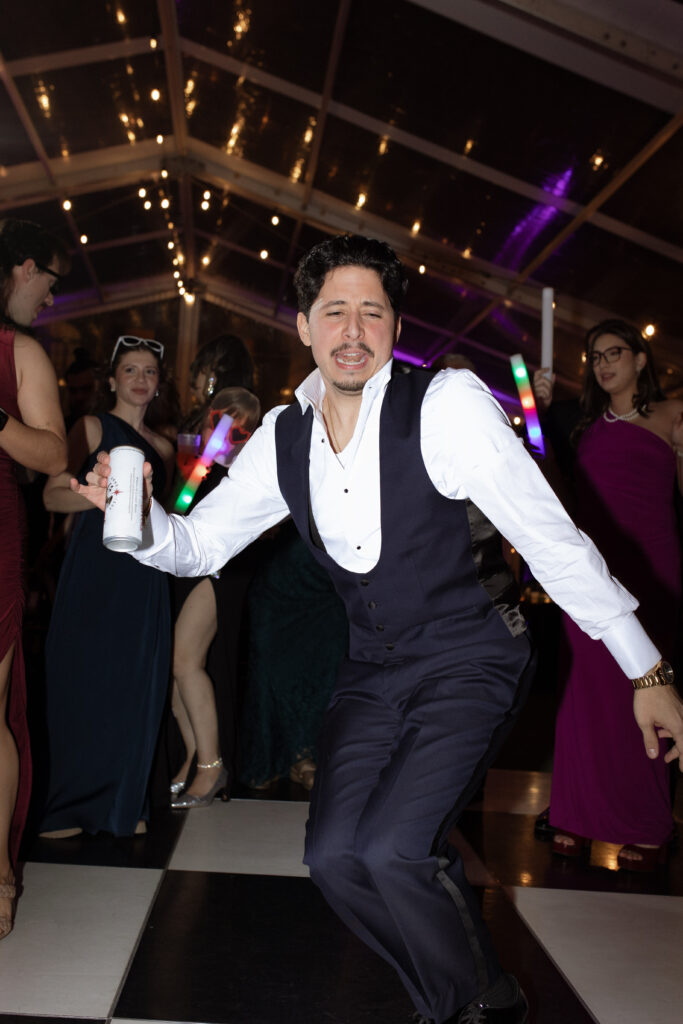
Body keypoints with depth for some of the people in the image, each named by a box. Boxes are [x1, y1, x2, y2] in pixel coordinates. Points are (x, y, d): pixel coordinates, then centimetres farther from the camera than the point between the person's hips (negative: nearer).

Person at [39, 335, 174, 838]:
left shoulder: (162, 447, 17)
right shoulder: (92, 428, 3)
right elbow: (54, 495, -7)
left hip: (143, 575, 5)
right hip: (94, 568, -4)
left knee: (134, 688, 5)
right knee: (84, 683, -2)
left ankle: (122, 804, 17)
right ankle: (70, 806, 11)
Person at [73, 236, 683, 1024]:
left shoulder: (447, 405, -18)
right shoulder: (282, 438, -1)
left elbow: (551, 539, -15)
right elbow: (196, 546, 5)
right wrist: (139, 516, -19)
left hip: (466, 662, -5)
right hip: (371, 671, 5)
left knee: (392, 847, -20)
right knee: (334, 855, -2)